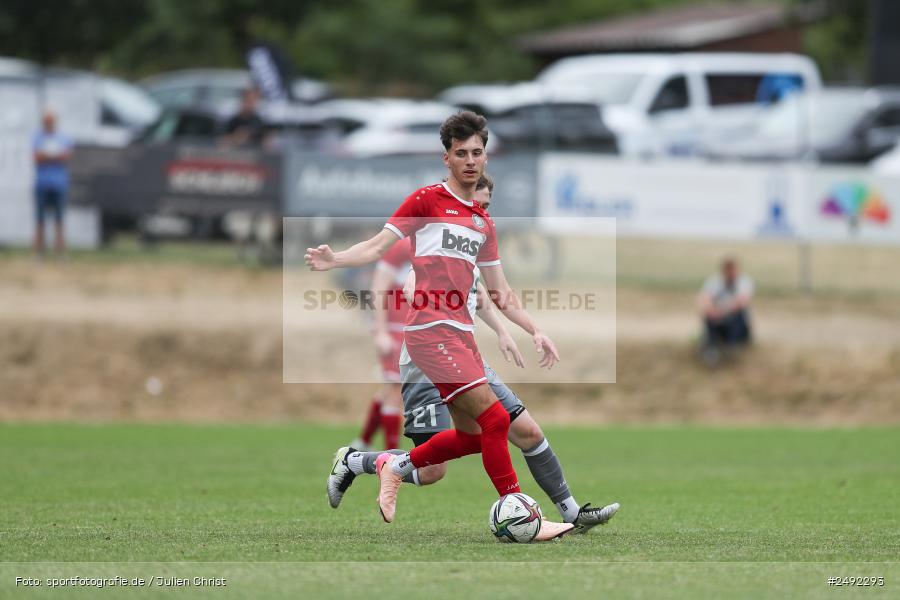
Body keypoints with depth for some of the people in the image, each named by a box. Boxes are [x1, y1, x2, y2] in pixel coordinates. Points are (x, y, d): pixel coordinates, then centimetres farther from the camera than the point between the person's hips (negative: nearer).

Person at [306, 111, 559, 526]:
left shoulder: (483, 223, 19)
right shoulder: (427, 201, -1)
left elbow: (501, 294, 23)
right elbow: (378, 246, -4)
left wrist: (536, 332, 15)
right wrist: (336, 260, -21)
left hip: (460, 333, 8)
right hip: (430, 330, -8)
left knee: (471, 436, 7)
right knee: (495, 418, -15)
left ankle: (397, 465, 27)